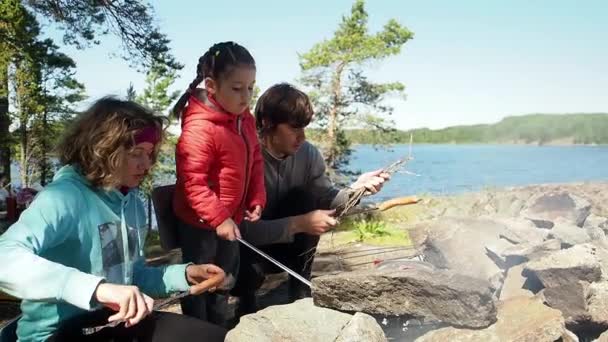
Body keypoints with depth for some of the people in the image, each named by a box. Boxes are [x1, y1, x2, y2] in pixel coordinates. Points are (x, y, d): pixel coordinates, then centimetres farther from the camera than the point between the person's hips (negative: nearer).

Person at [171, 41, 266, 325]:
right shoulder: (199, 129, -27)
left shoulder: (245, 120, 0)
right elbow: (191, 182, -27)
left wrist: (257, 200, 1)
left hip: (231, 219, 8)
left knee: (225, 280, 23)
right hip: (199, 224, -8)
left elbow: (255, 162, 10)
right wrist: (218, 218, -25)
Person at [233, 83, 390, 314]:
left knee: (304, 199, -22)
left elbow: (326, 199, -7)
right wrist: (299, 224, -38)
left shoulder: (308, 153, -11)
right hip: (248, 243, -5)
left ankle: (300, 291, -7)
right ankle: (246, 299, 4)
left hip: (289, 243, 5)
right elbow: (244, 229, -32)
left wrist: (355, 189, -28)